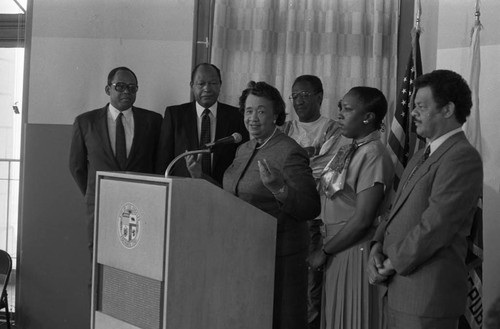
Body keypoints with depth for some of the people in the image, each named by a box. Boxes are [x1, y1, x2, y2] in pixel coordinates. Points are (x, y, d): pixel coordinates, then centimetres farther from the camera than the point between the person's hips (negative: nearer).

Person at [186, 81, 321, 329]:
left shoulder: (290, 153, -14)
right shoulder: (243, 150, 10)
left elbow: (311, 209, -19)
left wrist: (279, 188, -34)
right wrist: (200, 176, 9)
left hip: (278, 256, -7)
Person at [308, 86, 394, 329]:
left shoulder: (373, 154, -17)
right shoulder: (348, 150, 9)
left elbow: (362, 219, -19)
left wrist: (324, 252, -12)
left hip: (357, 251, -8)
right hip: (338, 249, 8)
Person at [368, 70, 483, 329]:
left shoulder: (462, 158, -16)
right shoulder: (423, 155, 16)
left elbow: (435, 227, -22)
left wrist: (392, 263, -13)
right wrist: (378, 246, -1)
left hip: (428, 297, -8)